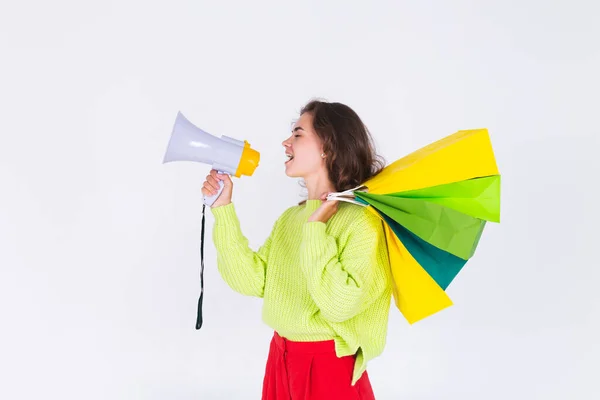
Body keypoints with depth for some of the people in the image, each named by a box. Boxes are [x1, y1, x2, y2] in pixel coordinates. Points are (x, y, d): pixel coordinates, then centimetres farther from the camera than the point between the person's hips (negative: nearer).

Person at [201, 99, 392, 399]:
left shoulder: (363, 220, -17)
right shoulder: (291, 217, 5)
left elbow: (339, 304, -25)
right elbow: (252, 281, -1)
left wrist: (315, 229, -21)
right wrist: (223, 209, -1)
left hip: (329, 367, -6)